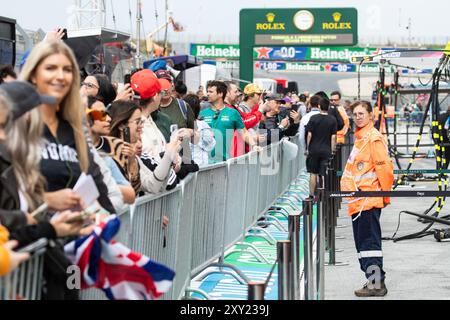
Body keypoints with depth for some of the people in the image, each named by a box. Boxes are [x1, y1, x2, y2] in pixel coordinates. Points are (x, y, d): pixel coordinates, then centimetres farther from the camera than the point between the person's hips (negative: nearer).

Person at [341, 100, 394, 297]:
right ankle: (373, 281, 18)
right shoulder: (360, 138, 18)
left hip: (368, 200, -10)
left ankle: (376, 283, -7)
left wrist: (385, 193, -12)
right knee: (362, 242, 12)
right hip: (358, 201, 10)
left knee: (369, 242, -9)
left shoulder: (374, 138, -12)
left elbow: (384, 167, -16)